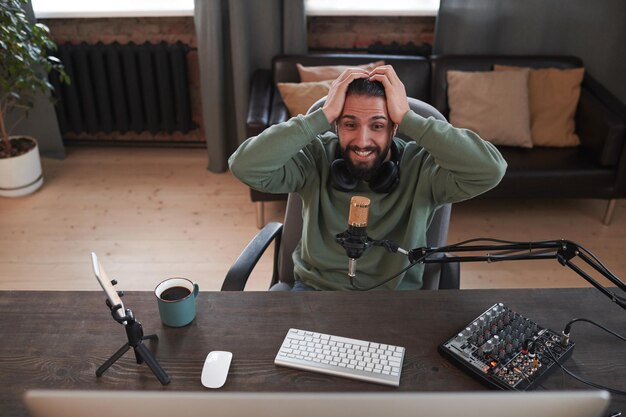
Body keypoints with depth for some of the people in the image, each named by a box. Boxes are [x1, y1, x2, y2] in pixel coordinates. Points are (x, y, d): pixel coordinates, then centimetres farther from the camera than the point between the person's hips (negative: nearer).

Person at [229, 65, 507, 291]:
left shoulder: (421, 167, -11)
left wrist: (408, 117, -24)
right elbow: (244, 166, -22)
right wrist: (322, 116, -23)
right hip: (315, 288, 0)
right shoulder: (315, 159, -8)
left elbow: (490, 170, -27)